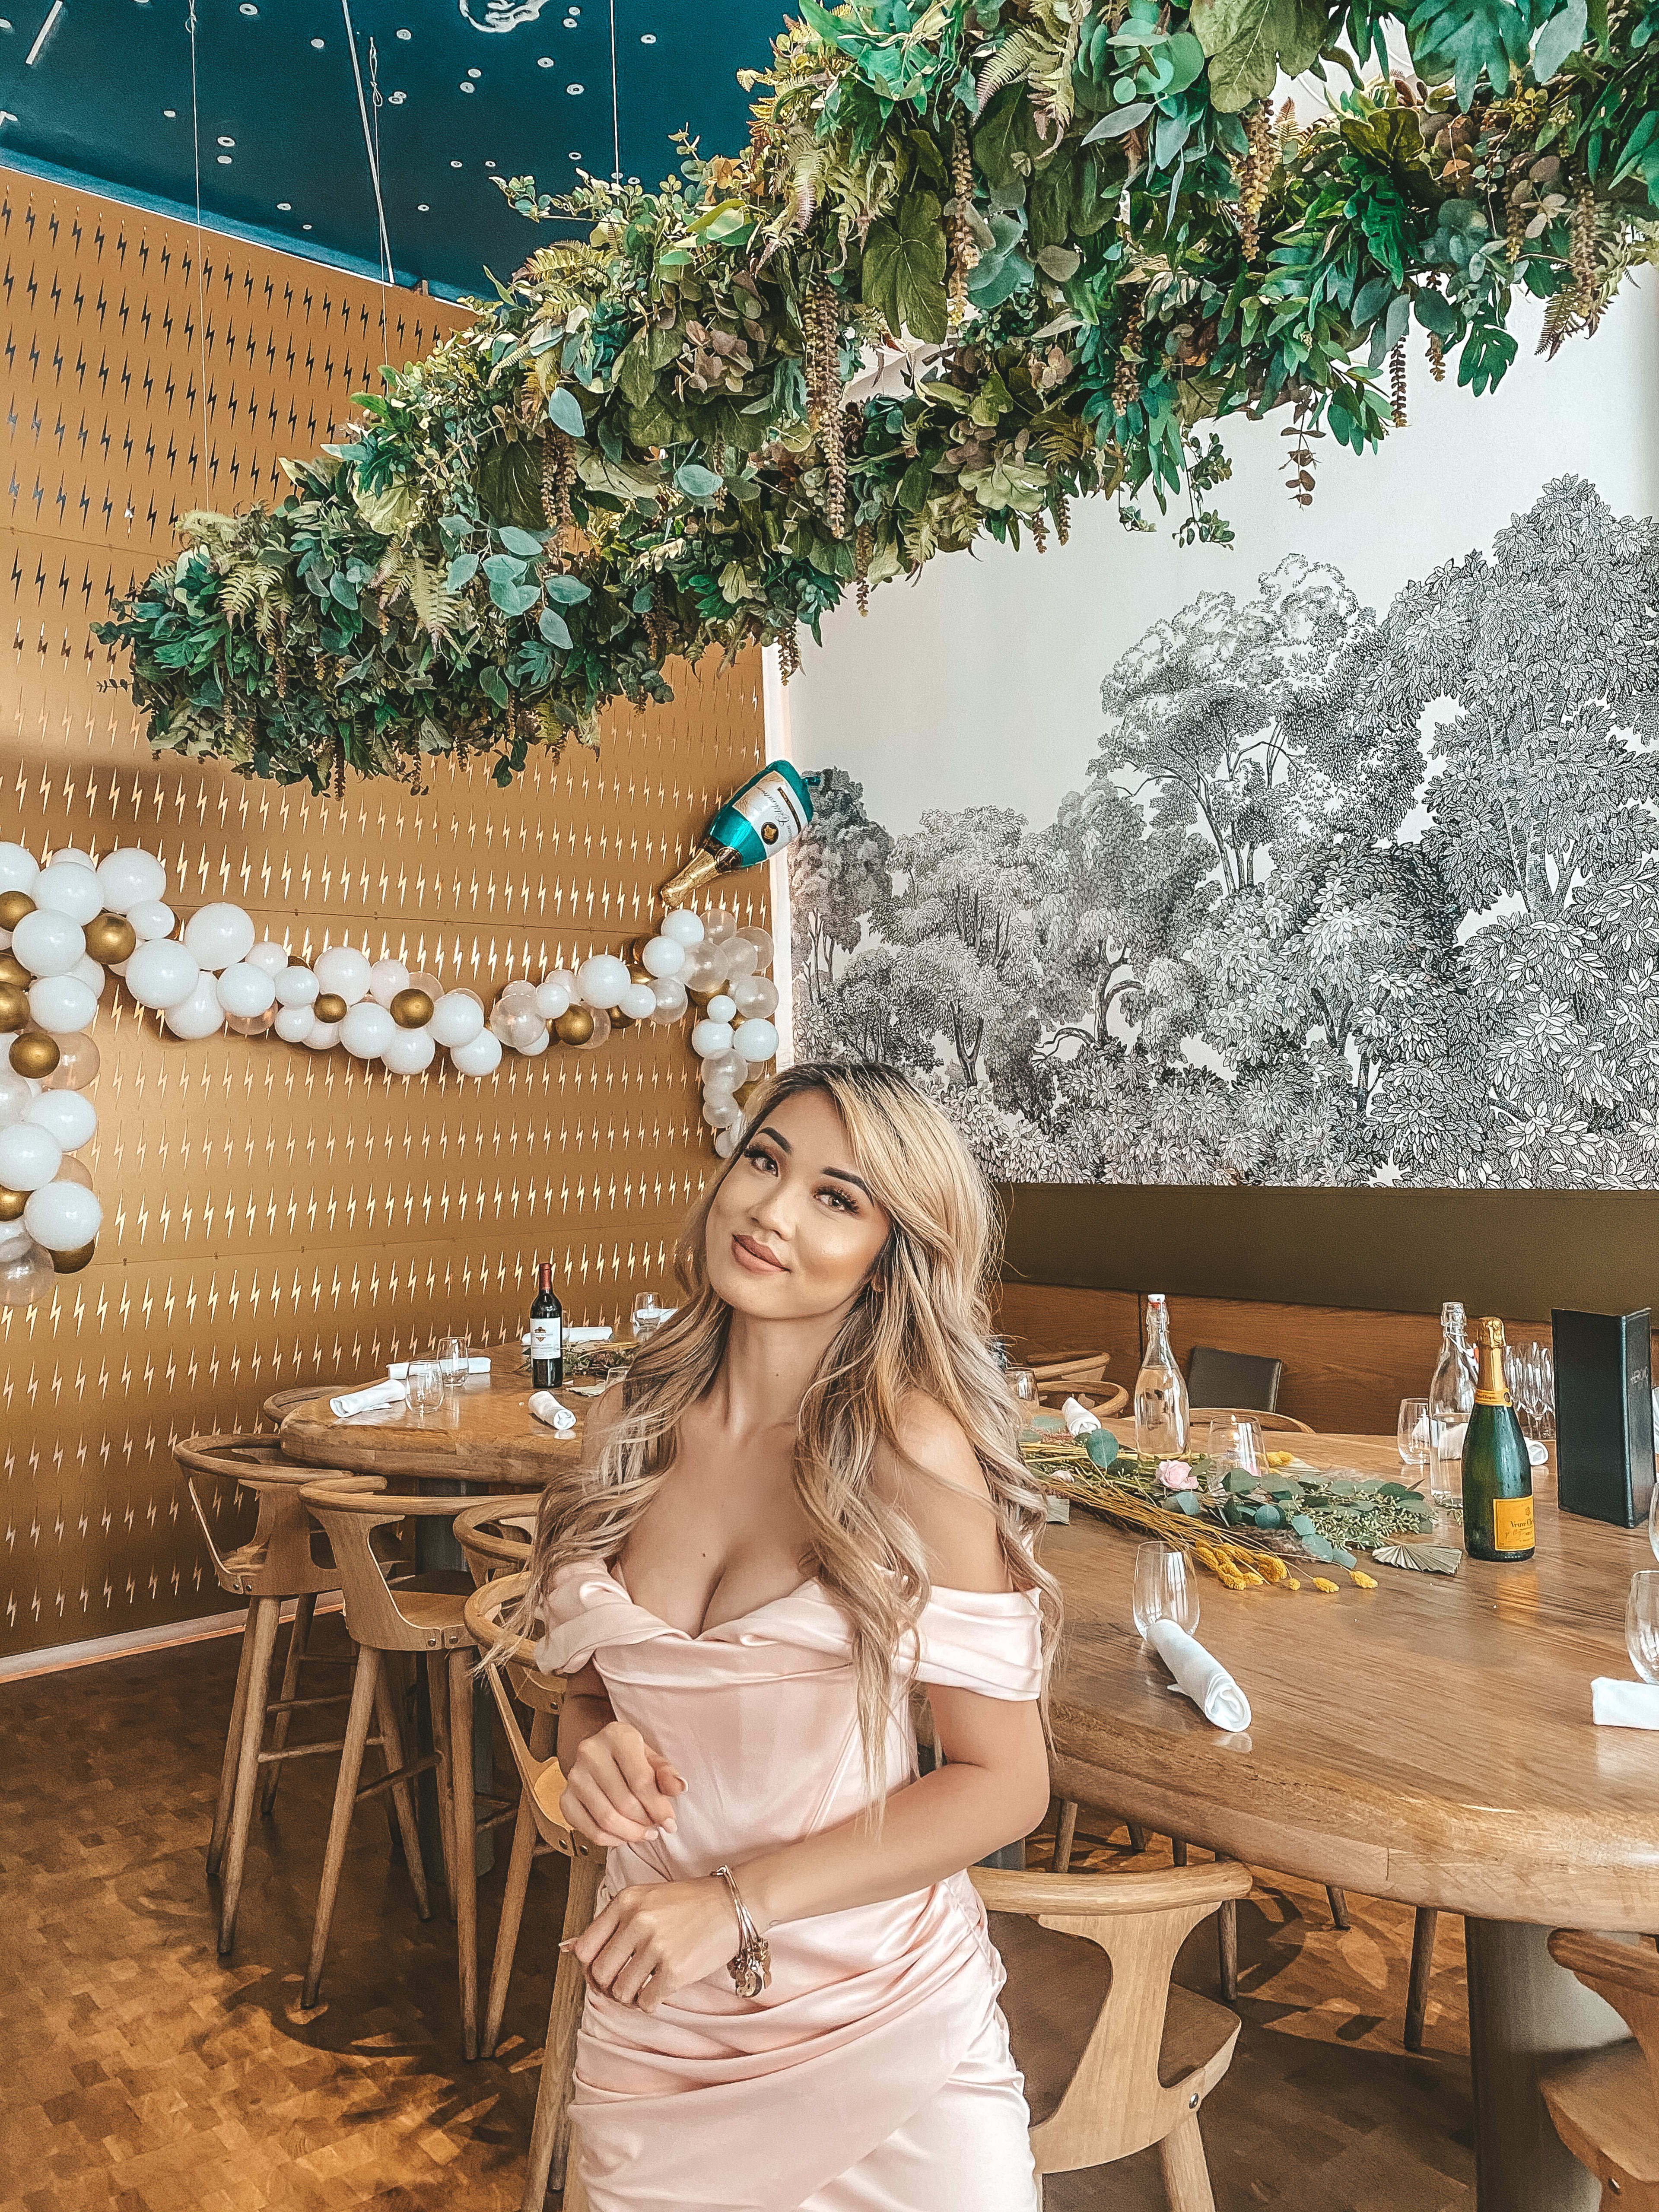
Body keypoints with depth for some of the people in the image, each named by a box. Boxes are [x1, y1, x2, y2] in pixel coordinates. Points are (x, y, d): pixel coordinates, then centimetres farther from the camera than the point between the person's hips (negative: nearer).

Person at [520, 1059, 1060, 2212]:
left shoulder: (912, 1454, -19)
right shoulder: (630, 1426, -6)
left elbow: (1006, 1780, -14)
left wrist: (740, 1901, -19)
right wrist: (595, 1747, -14)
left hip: (878, 2021, -3)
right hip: (652, 2018, 4)